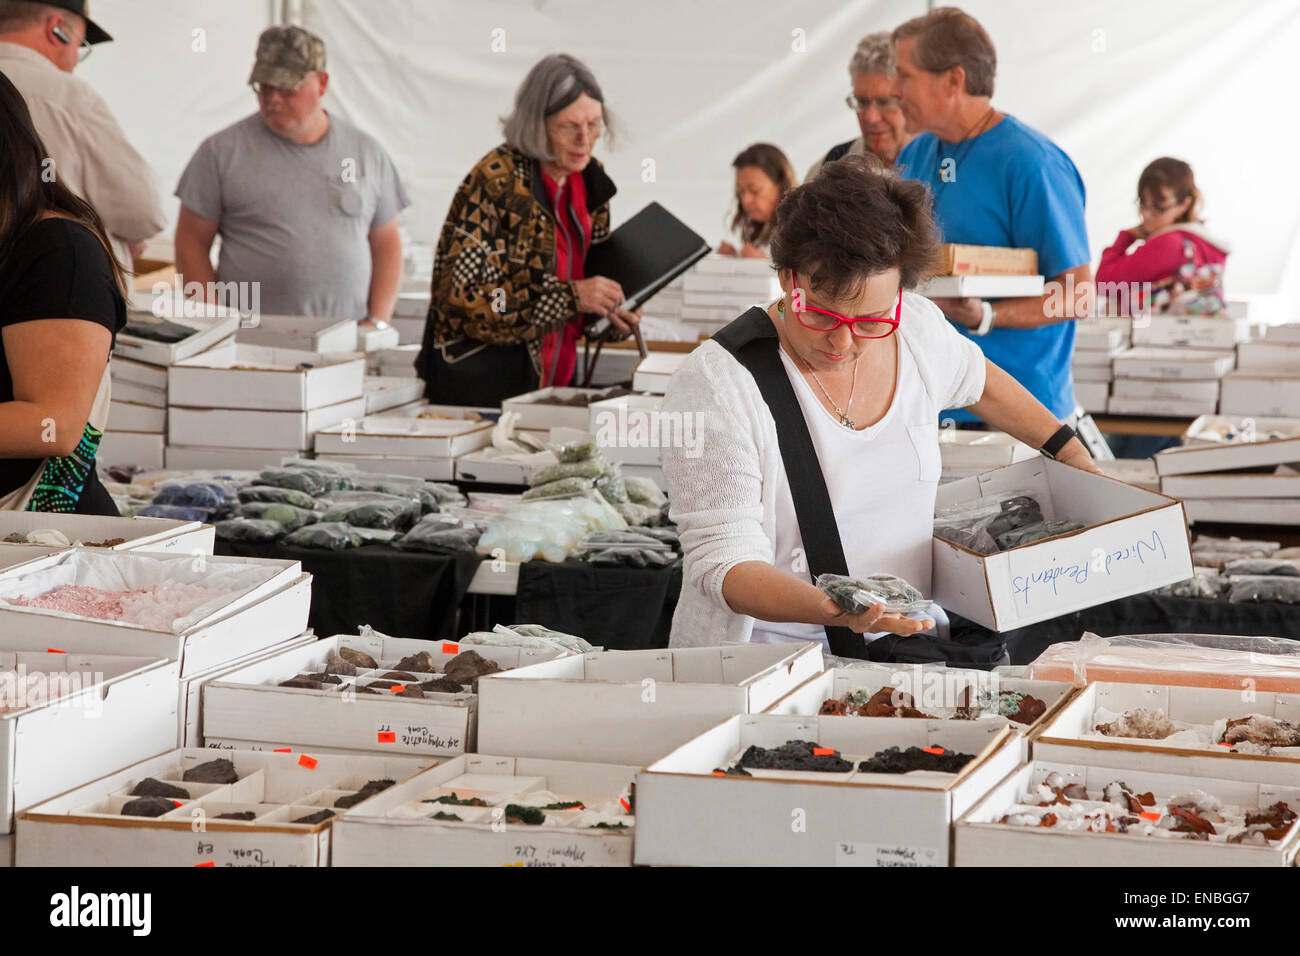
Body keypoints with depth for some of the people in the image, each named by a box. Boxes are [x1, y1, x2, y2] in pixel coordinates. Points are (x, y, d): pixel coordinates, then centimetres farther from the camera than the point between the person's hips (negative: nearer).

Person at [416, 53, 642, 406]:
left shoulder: (591, 179, 7)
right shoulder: (495, 180, -14)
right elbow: (461, 297, -19)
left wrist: (609, 315, 1)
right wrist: (570, 296, -21)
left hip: (556, 382, 6)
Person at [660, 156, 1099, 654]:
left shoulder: (917, 329, 1)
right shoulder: (715, 384, -17)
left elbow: (981, 382, 26)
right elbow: (725, 560, -20)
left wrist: (1070, 451, 25)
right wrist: (833, 611, -36)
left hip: (906, 639, 5)